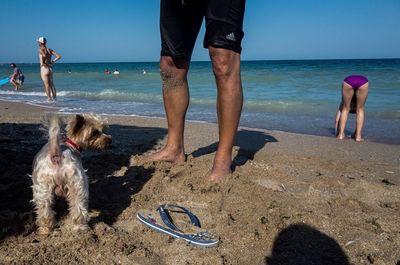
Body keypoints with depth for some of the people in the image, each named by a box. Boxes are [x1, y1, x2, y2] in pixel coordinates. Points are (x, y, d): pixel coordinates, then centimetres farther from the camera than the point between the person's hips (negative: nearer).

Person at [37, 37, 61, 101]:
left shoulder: (41, 49, -6)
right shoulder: (49, 50, 11)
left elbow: (44, 55, -28)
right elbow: (59, 56, 5)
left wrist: (42, 62, -13)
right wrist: (52, 61, 7)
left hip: (44, 68, -6)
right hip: (50, 69, 6)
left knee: (46, 84, -5)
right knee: (51, 84, 11)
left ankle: (49, 98, -5)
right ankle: (54, 97, 12)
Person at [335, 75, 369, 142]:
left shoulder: (344, 104, 35)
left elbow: (337, 120, 32)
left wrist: (337, 133, 39)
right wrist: (355, 133, 47)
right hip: (363, 82, 1)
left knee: (345, 109, 19)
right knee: (360, 110, 18)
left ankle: (341, 134, 15)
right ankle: (358, 136, 13)